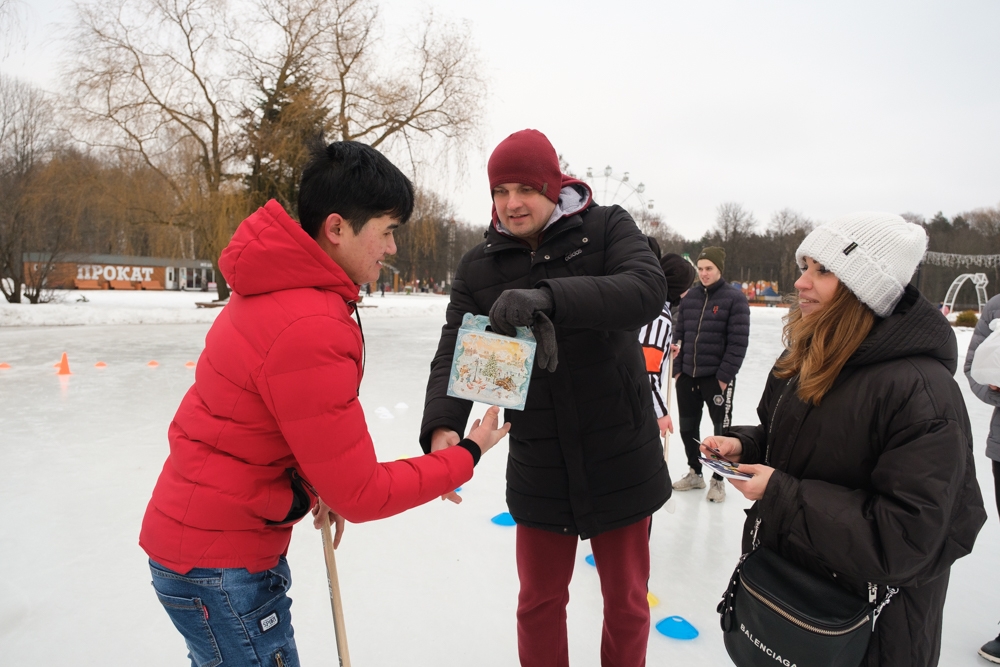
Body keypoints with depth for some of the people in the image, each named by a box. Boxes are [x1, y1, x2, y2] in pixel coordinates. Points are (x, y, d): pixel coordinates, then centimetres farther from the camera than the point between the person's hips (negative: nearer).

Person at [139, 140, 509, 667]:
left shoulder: (281, 285, 1)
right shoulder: (311, 331, -30)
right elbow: (360, 496, -23)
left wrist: (316, 484, 8)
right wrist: (465, 456, -12)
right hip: (220, 564, -9)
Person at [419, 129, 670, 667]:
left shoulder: (607, 229, -7)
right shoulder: (478, 268, -1)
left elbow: (647, 289, -26)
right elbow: (454, 353, -8)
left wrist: (548, 297, -41)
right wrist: (443, 423, -27)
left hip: (619, 460, -1)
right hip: (538, 468, 2)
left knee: (626, 599, 17)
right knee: (539, 600, 18)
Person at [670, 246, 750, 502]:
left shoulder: (735, 298, -8)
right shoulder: (689, 297, 7)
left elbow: (738, 342, -12)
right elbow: (678, 335, 10)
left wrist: (725, 376, -15)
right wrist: (676, 369, 4)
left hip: (717, 378, -5)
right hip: (687, 375, 5)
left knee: (721, 429, 7)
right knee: (688, 427, 14)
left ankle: (718, 479, 23)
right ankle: (694, 472, 32)